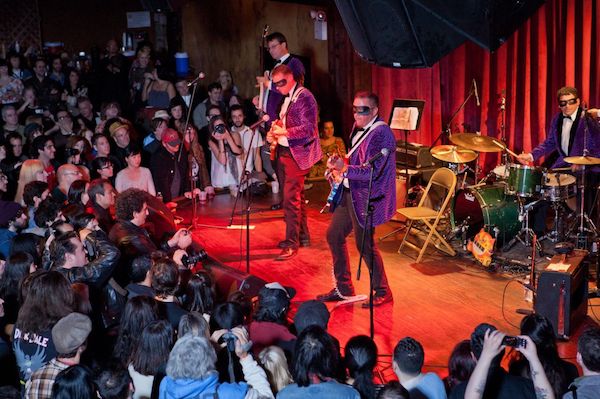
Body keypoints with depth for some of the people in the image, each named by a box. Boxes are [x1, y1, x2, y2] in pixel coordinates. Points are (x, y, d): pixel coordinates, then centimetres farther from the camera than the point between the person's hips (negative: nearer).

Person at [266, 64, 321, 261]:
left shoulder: (304, 97, -13)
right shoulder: (286, 97, 15)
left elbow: (309, 129, -19)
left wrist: (284, 132, -28)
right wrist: (274, 132, 5)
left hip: (297, 154, -9)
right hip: (284, 151, 9)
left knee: (291, 198, -12)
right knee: (295, 196, 16)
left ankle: (292, 244, -8)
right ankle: (302, 235, 26)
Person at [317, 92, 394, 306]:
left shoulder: (381, 133, -18)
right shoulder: (358, 128, 10)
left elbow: (373, 172, -25)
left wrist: (345, 170, -27)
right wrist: (341, 172, 6)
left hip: (366, 197, -10)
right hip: (349, 192, 10)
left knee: (365, 244, -3)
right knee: (334, 235, 12)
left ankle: (382, 292, 14)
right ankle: (343, 288, 25)